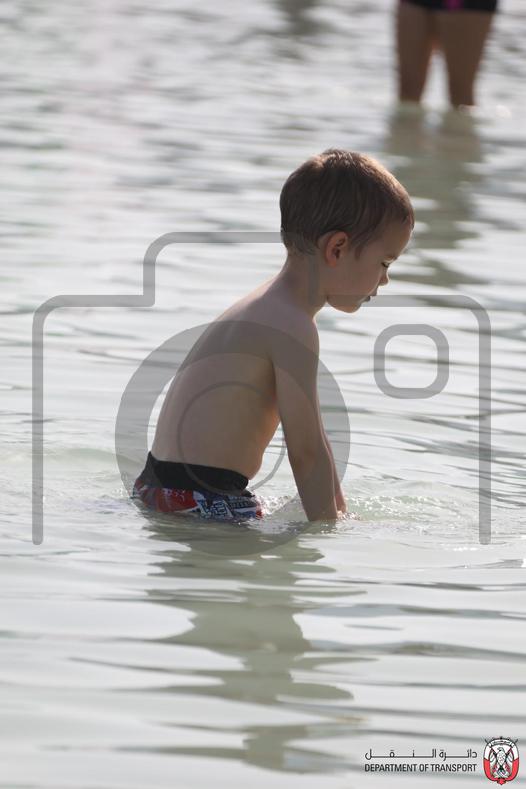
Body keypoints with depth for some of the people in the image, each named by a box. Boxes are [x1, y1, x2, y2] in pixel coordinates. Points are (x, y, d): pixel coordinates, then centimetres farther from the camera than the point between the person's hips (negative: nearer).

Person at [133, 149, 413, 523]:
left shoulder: (271, 307, 19)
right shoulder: (291, 327, -16)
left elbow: (312, 431, 22)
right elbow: (306, 451, -16)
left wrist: (341, 514, 22)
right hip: (199, 498, -11)